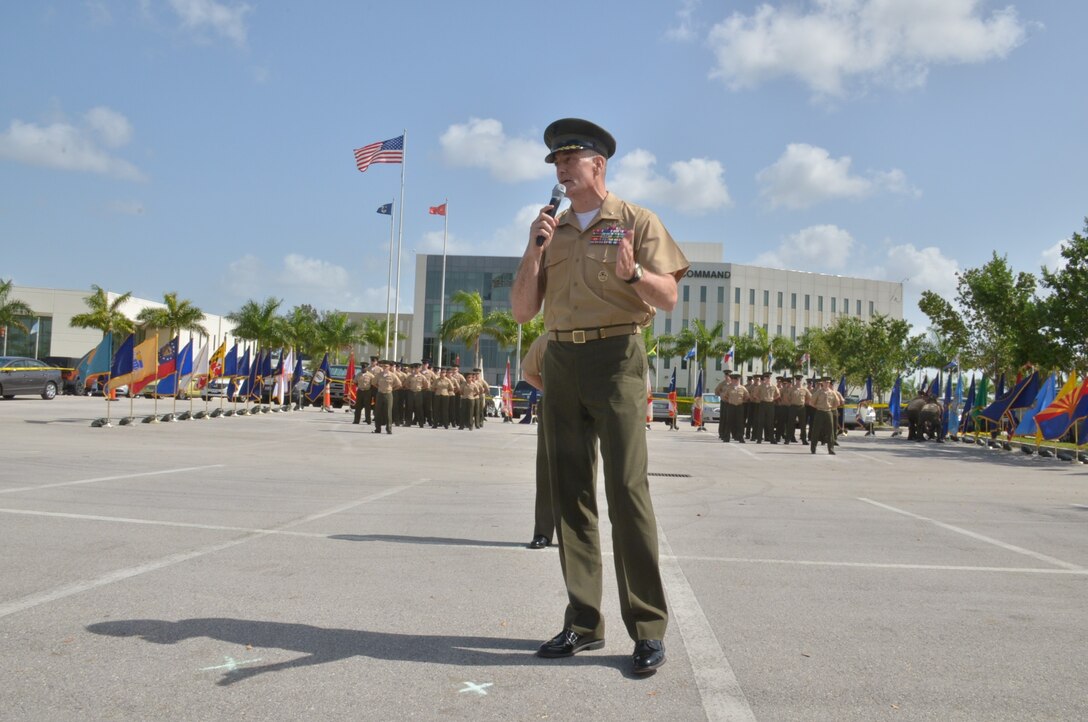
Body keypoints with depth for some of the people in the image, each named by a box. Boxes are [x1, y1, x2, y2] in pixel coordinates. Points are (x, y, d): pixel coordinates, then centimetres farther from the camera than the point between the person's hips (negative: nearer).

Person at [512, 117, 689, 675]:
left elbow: (668, 297, -3)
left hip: (615, 358, -5)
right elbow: (522, 311, 10)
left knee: (627, 489, -10)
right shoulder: (551, 230, 17)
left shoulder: (635, 221, 5)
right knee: (570, 493, 4)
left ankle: (648, 627, -2)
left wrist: (631, 272, -23)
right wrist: (535, 250, -2)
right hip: (560, 362, 5)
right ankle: (583, 622, 12)